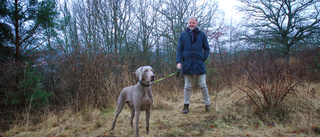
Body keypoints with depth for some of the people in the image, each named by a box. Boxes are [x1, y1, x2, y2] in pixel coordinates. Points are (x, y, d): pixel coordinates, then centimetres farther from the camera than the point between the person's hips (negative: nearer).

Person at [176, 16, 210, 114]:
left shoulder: (202, 35, 5)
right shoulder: (182, 35, 6)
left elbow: (206, 49, 11)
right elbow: (179, 49, 4)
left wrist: (203, 58, -4)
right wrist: (179, 62, -8)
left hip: (199, 65, 0)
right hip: (187, 65, 0)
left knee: (203, 85, 4)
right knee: (187, 86, 7)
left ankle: (207, 104, 19)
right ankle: (186, 105, 16)